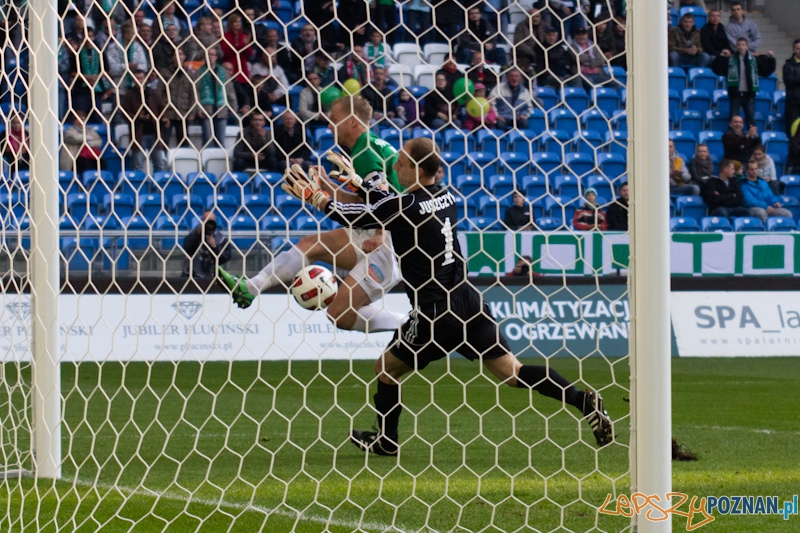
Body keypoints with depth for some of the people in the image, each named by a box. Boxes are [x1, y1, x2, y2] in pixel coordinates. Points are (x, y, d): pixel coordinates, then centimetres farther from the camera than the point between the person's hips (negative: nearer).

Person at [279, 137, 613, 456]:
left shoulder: (405, 207, -13)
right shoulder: (445, 197, 8)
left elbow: (353, 217, 1)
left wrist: (315, 197, 16)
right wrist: (359, 182, 34)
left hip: (434, 314, -7)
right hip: (468, 304, 7)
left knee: (386, 368, 16)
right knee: (512, 373, 7)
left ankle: (385, 440, 29)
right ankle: (582, 400, -8)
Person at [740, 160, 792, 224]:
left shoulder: (763, 182, 23)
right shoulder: (744, 184, 0)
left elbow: (770, 196, 22)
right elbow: (749, 201, -12)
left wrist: (775, 202, -3)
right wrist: (765, 206, -22)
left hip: (767, 208, 6)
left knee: (787, 213, -16)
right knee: (761, 212, -42)